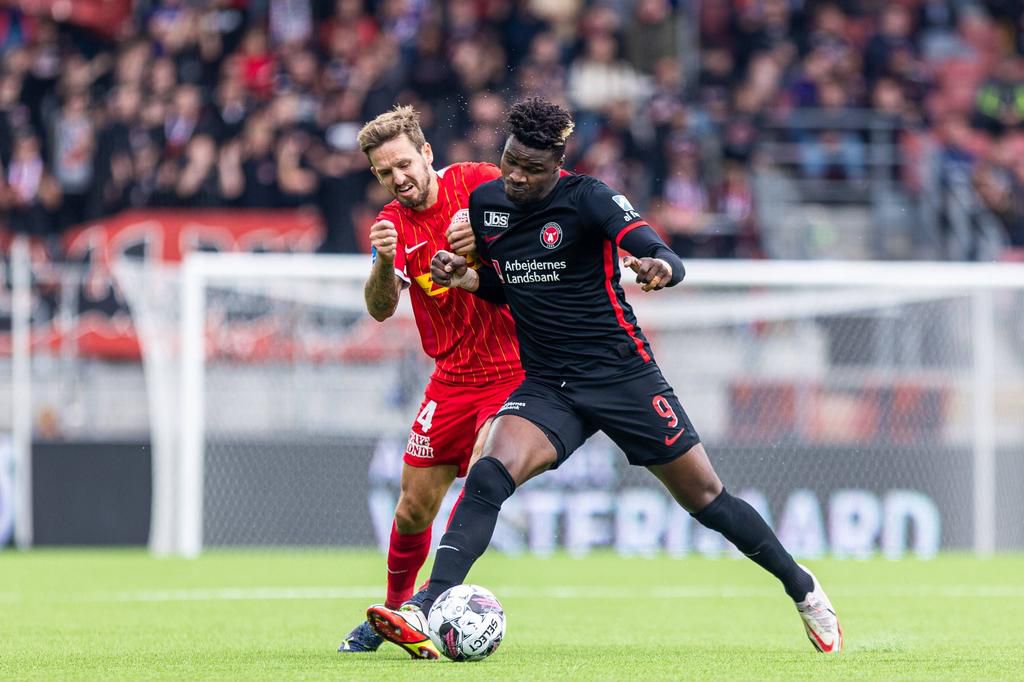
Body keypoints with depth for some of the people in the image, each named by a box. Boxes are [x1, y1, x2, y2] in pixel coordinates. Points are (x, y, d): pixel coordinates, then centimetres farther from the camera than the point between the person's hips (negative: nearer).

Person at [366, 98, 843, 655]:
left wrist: (659, 268, -45)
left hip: (622, 374, -4)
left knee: (705, 498, 4)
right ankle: (426, 610, -33)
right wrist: (463, 278, -3)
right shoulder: (484, 202, 3)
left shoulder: (587, 198, -13)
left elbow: (667, 260, -21)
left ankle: (803, 590, 25)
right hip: (545, 385, 4)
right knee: (490, 474, -23)